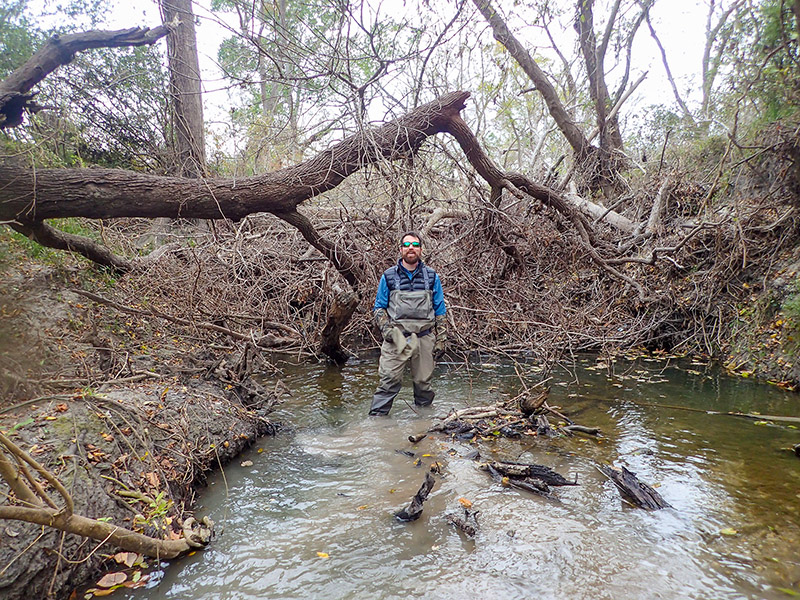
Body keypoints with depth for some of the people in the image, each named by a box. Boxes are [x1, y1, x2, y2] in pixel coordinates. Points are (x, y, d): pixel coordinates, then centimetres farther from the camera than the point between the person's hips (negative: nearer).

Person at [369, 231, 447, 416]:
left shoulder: (431, 277, 10)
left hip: (424, 337, 2)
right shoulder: (388, 276, 7)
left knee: (423, 382, 8)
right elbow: (378, 307, 12)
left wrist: (441, 340, 5)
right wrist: (385, 328, -6)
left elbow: (440, 311, 12)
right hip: (397, 338, -1)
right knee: (389, 380, -8)